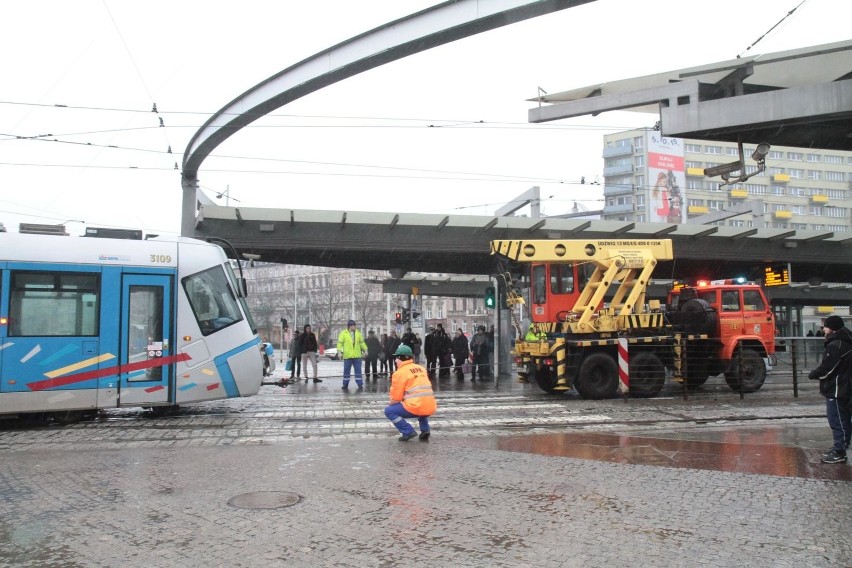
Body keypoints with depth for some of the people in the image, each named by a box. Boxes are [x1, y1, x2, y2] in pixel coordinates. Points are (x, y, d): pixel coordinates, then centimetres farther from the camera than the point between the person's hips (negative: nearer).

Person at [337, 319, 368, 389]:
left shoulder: (358, 333, 9)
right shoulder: (343, 333, -1)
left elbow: (362, 342, 17)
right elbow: (340, 343, -3)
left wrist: (365, 349, 12)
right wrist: (340, 351, -14)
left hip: (357, 356, 2)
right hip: (347, 356, -2)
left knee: (358, 370, 1)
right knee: (346, 371, 6)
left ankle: (360, 384, 4)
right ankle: (345, 384, 16)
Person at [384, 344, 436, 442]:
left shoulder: (399, 372, 0)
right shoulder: (421, 369, 20)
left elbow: (396, 399, -2)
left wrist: (391, 405, 20)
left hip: (416, 408, -7)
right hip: (431, 408, 7)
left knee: (389, 411, 10)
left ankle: (408, 432, 1)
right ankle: (425, 430, 18)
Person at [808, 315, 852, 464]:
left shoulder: (836, 346, -21)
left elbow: (826, 369, -21)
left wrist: (813, 374, -3)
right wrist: (817, 374, 8)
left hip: (836, 389, -11)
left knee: (837, 421, -5)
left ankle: (839, 453, -1)